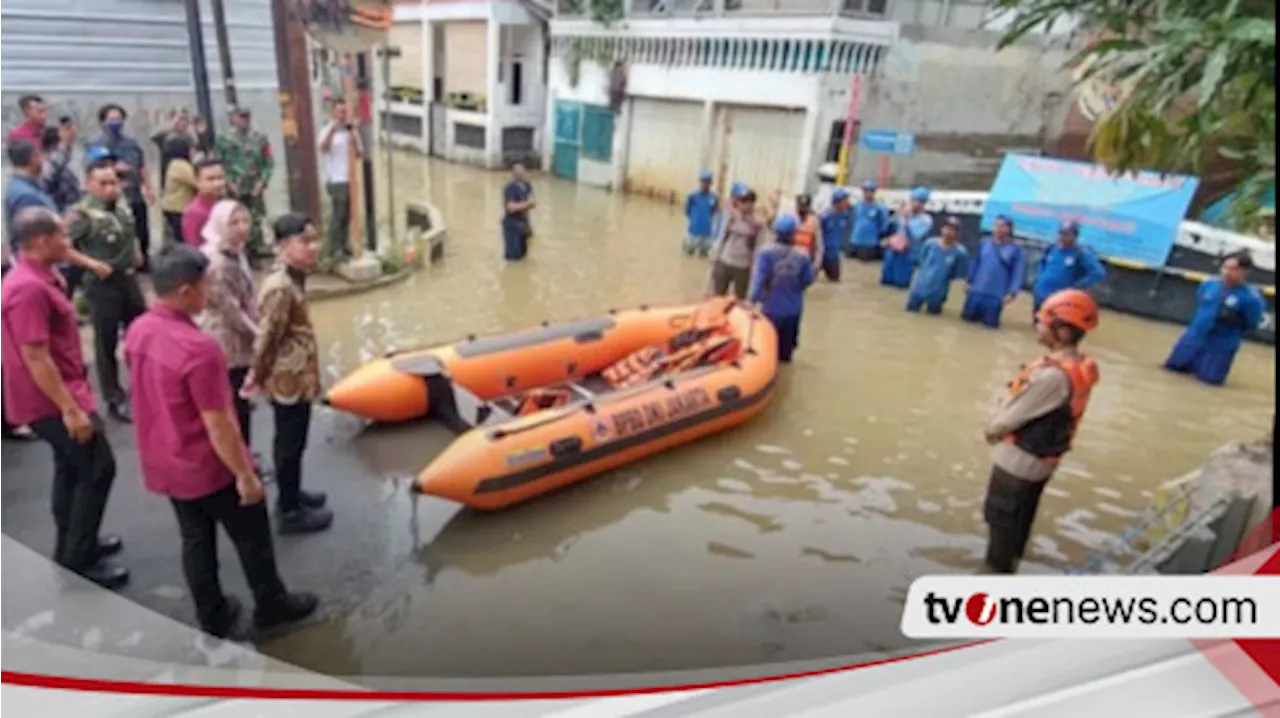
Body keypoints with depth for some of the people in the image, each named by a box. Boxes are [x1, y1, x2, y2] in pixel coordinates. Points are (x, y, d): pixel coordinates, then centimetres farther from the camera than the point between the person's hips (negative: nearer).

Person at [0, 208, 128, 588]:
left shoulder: (34, 279, 8)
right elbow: (35, 358, -26)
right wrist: (70, 409, -25)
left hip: (57, 394, 11)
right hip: (52, 400, -11)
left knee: (71, 467, 20)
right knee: (98, 469, -4)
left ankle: (71, 545, 34)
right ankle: (79, 558, 6)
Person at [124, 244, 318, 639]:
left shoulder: (138, 331, -4)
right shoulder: (199, 348, -31)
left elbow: (152, 396, 9)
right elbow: (217, 425, -26)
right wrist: (245, 475, -16)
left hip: (163, 465, 8)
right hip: (210, 468, -8)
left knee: (195, 540, 21)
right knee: (252, 537, 14)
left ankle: (213, 617, 36)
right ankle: (272, 605, 33)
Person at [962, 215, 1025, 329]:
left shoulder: (1016, 249, -5)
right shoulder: (984, 242, 3)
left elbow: (1018, 273, -6)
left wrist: (1012, 292, -14)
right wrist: (969, 281, 12)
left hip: (996, 295, -2)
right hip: (976, 290, 3)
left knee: (990, 323, 0)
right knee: (968, 317, 8)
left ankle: (987, 316, 31)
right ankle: (979, 313, 36)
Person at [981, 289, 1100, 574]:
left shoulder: (1052, 375, -31)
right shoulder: (1082, 366, -2)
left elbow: (1012, 415, -23)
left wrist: (992, 428, -3)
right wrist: (999, 424, 3)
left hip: (1019, 459, -9)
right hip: (1044, 458, 9)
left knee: (1001, 519, 9)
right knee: (1020, 518, 23)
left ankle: (997, 570, 23)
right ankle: (1008, 565, 40)